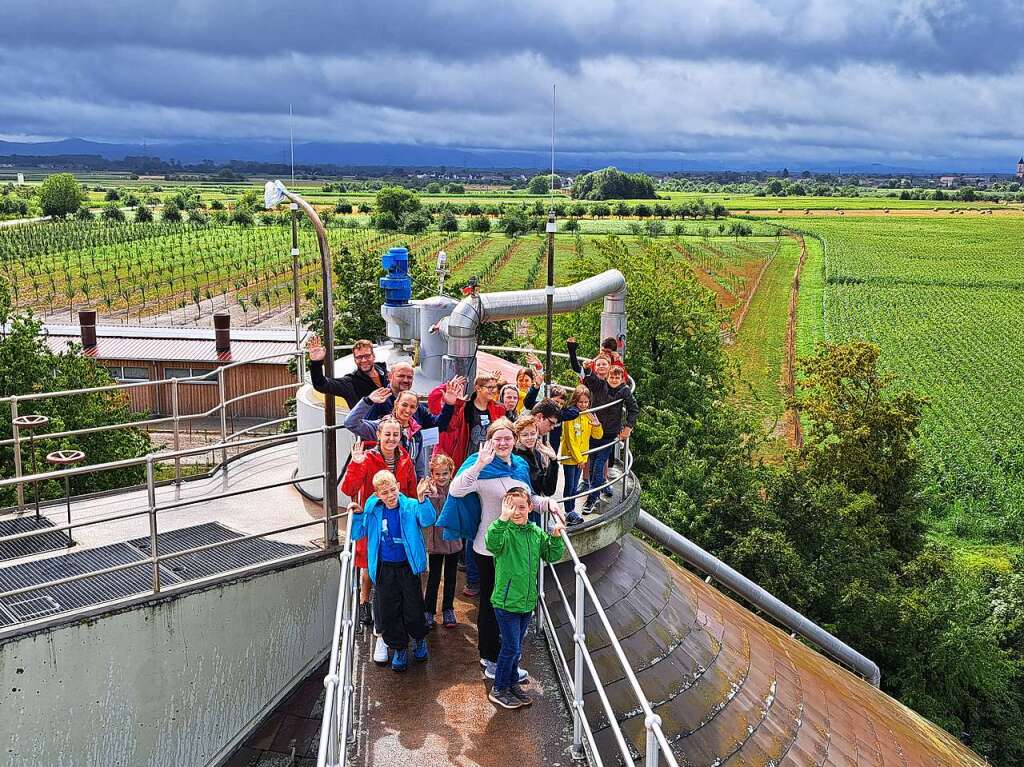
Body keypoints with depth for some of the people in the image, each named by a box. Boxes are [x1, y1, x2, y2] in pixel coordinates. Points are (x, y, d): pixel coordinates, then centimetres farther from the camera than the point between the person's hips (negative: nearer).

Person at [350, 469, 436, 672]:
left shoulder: (410, 506, -13)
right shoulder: (372, 508, -4)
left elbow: (427, 520, -32)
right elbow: (359, 534, 6)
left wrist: (421, 500, -48)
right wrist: (357, 515, -11)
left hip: (407, 567, -2)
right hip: (384, 569, 2)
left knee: (413, 609, 8)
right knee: (388, 611, 9)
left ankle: (419, 639, 38)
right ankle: (400, 648, 29)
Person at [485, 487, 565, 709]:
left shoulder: (537, 532, 3)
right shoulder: (503, 531, -16)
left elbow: (552, 556, 9)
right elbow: (492, 543, -37)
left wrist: (556, 538, -7)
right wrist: (503, 519, -49)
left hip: (527, 601, 6)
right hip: (506, 601, -6)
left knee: (516, 648, 20)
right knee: (511, 647, 1)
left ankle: (512, 684, 36)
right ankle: (498, 689, 18)